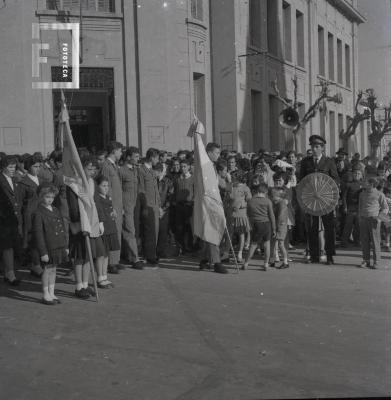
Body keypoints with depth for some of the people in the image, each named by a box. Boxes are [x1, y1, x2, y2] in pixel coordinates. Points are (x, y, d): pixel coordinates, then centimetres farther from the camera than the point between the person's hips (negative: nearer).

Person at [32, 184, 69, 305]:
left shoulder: (55, 211, 10)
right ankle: (45, 295, 14)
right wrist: (43, 252, -16)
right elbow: (38, 234, -14)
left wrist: (65, 246, 15)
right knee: (48, 269, 1)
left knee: (53, 269, 13)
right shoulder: (38, 213, -13)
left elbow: (62, 229, 16)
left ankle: (51, 293, 23)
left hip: (59, 246, 7)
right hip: (48, 247, -7)